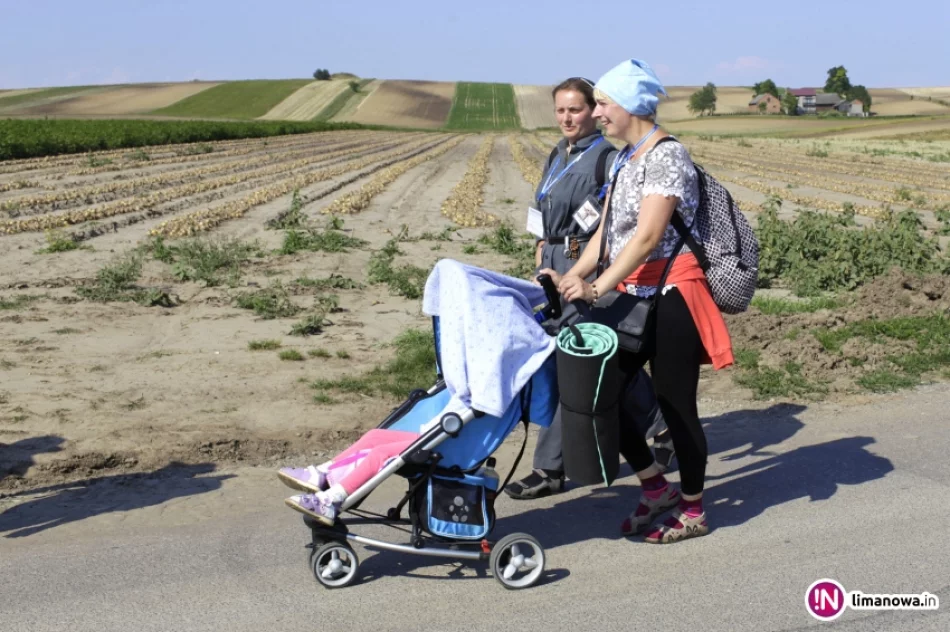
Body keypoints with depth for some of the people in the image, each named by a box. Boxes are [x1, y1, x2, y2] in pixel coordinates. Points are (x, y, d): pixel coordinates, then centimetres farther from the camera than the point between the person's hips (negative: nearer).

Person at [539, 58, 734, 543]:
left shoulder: (666, 155, -14)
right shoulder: (623, 159, 14)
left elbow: (647, 236, -24)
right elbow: (606, 231, 12)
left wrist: (598, 288, -29)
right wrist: (572, 278, 0)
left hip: (670, 296, -9)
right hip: (634, 295, 9)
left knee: (675, 403, 1)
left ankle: (693, 511, 20)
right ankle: (656, 488, 24)